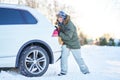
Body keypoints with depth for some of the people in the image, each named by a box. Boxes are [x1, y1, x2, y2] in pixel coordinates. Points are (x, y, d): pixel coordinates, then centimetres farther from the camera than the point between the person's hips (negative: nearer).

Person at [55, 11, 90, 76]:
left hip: (74, 44, -5)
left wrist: (59, 34, -31)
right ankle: (63, 71, -4)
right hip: (66, 44, 6)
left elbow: (68, 37, -33)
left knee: (78, 58, 4)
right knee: (63, 56, -12)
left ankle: (85, 71, 19)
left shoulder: (70, 26, -29)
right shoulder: (61, 23, -4)